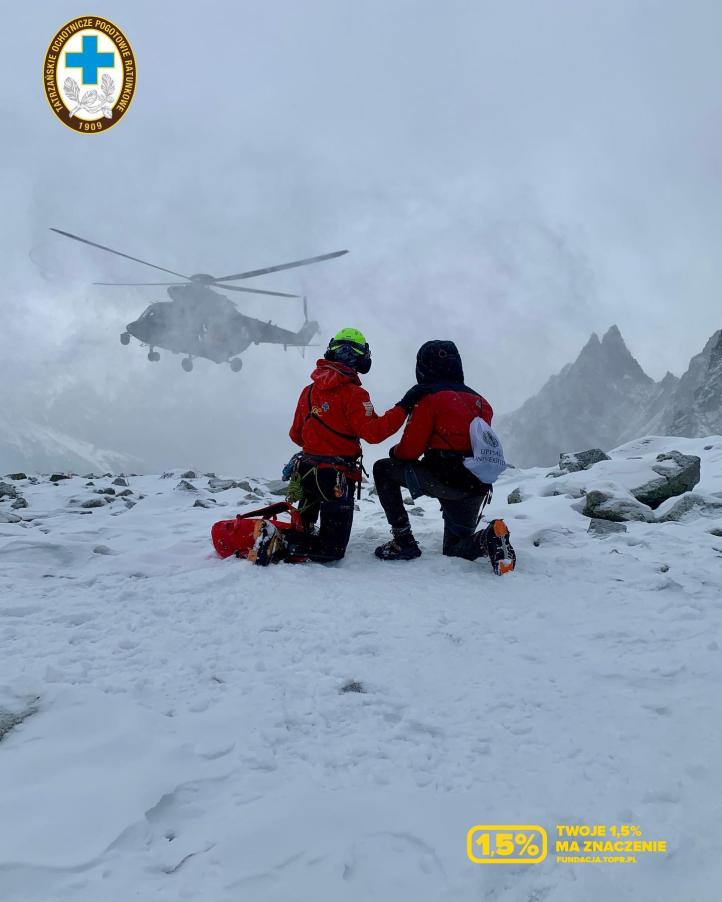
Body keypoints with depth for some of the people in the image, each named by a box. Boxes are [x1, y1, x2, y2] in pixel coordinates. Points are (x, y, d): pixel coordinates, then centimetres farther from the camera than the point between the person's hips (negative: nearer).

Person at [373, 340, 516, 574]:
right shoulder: (479, 401, 17)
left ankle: (403, 540, 5)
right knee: (454, 548, 26)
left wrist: (395, 452, 15)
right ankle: (489, 538, -8)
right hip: (477, 487, 7)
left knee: (383, 469, 13)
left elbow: (410, 450, -6)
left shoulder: (429, 397, -4)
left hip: (444, 480, -7)